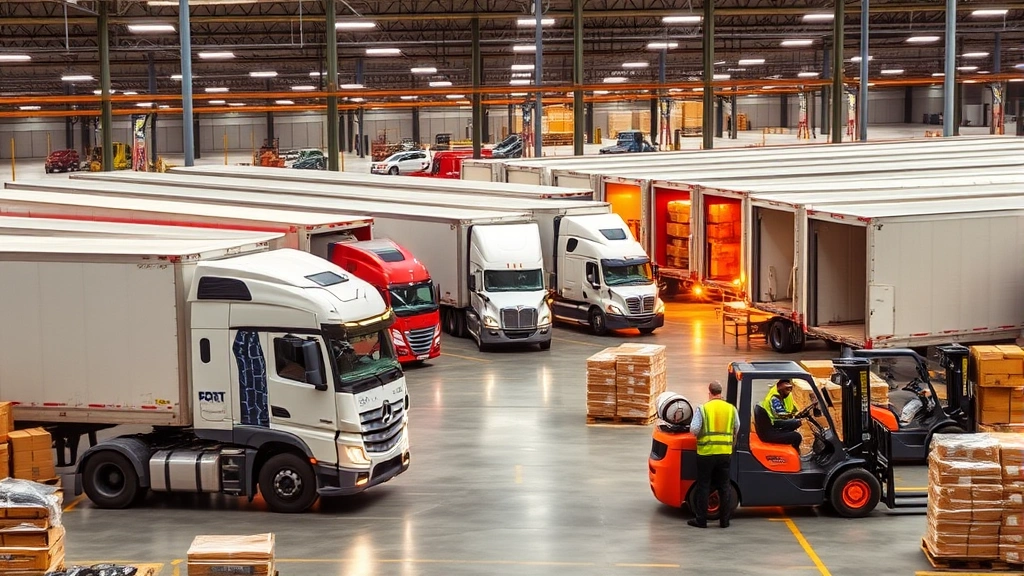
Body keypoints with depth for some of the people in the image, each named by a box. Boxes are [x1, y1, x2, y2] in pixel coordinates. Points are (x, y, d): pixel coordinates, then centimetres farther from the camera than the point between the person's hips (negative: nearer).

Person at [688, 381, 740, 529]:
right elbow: (737, 429, 12)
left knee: (703, 486, 6)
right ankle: (724, 520, 14)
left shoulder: (702, 409, -8)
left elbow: (694, 430, -11)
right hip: (726, 453, 3)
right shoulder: (731, 409, 2)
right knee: (724, 486, 12)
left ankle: (701, 520, 8)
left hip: (706, 452, -3)